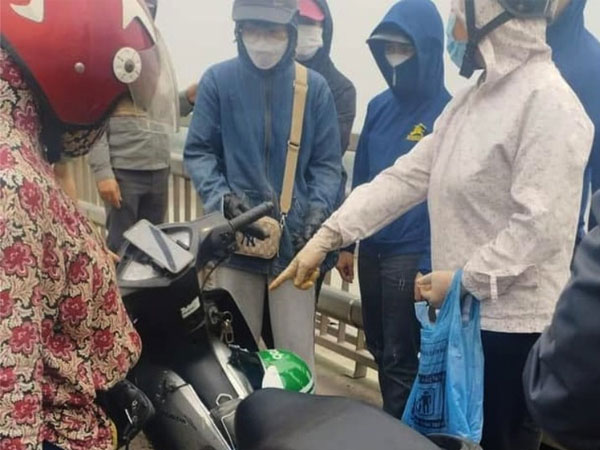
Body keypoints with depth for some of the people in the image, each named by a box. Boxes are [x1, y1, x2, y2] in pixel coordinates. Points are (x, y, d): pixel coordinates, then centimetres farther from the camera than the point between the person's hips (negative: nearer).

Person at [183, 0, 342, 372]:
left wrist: (318, 210, -14)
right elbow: (198, 151, 0)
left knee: (296, 353, 4)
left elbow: (327, 163, 2)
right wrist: (221, 196, -16)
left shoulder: (315, 87, -2)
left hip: (295, 238, 0)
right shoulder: (218, 80, -4)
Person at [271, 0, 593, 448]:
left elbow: (543, 224, -22)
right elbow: (408, 176, 8)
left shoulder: (548, 100, -15)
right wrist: (328, 235, 2)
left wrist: (467, 279, -19)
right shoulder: (472, 99, 13)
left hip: (512, 320, -8)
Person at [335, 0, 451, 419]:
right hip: (372, 249, 7)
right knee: (379, 349, 19)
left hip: (411, 255, -6)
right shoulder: (379, 106, 8)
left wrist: (430, 266, -16)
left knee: (400, 359, 4)